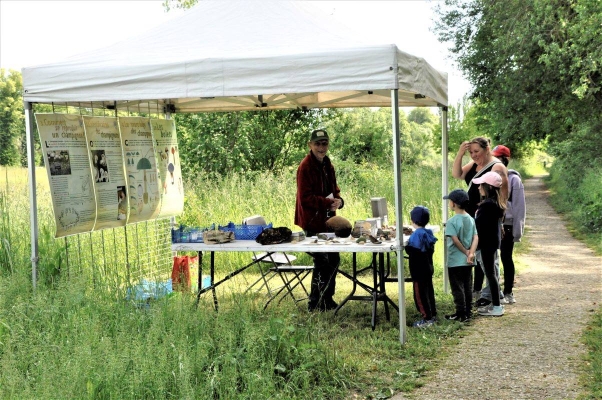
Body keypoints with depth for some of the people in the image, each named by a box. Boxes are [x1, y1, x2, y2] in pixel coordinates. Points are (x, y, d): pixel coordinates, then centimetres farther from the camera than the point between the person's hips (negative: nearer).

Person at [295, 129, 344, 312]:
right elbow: (305, 198, -20)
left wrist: (338, 200, -5)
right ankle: (315, 304, 10)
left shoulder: (327, 165, 11)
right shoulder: (305, 166, -15)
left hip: (327, 220, 9)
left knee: (334, 260, 16)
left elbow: (334, 189, 17)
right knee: (322, 262, -3)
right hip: (312, 222, -9)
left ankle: (327, 299, 30)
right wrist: (329, 203, -21)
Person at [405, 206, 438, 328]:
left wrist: (405, 246, -7)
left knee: (420, 294, -1)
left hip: (419, 270, -9)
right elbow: (430, 249, 10)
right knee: (429, 291, 18)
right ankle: (432, 315, 27)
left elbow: (414, 251, -24)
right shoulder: (428, 232, 6)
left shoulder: (417, 234, -20)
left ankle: (427, 319, 1)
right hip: (428, 268, 9)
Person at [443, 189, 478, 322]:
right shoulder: (471, 219, 5)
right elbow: (476, 238, -3)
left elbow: (455, 240, -21)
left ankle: (460, 314, 5)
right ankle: (468, 312, 20)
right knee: (468, 287, 14)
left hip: (455, 261, -7)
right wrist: (471, 253, -11)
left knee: (457, 288, 1)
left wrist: (465, 252, -10)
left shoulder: (452, 221, -15)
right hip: (468, 262, 7)